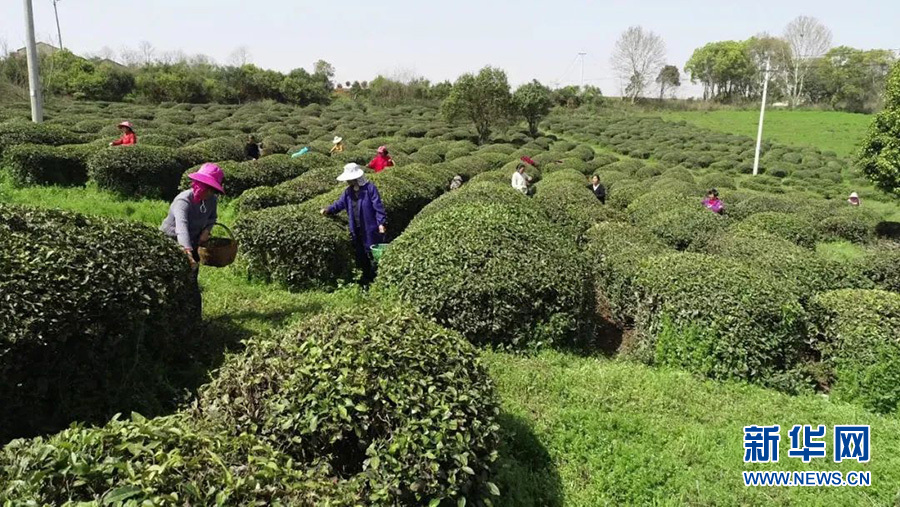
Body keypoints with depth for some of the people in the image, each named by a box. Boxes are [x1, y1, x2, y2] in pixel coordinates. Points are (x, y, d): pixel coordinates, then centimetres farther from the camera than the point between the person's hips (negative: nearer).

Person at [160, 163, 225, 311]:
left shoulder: (212, 200, -11)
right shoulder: (183, 200, -31)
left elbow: (212, 217, 11)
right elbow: (181, 225, -48)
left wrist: (207, 229, -12)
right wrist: (187, 251, -62)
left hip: (192, 245, 6)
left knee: (192, 281, 8)